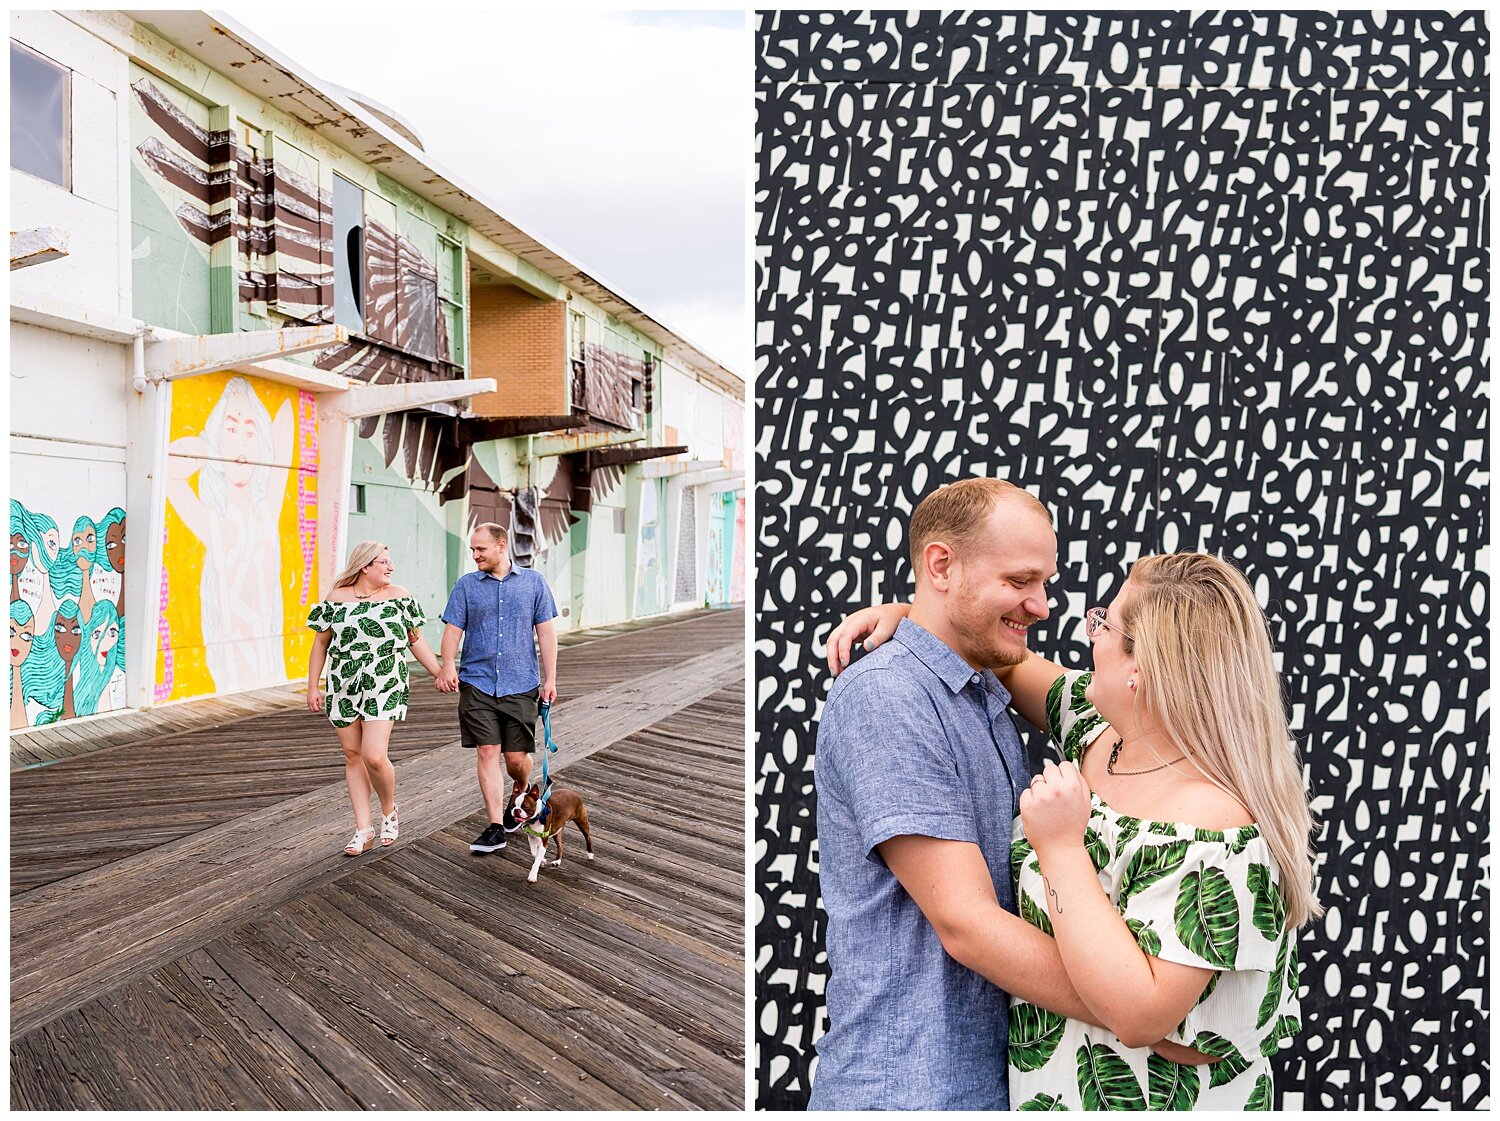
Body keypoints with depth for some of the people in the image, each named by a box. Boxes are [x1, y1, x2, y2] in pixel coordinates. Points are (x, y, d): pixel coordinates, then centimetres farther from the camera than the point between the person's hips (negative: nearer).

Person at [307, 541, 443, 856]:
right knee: (353, 756, 7)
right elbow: (320, 644, 8)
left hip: (385, 688, -2)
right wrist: (313, 687, 5)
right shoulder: (337, 598, 2)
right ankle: (363, 831, 17)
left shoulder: (399, 596, 1)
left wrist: (440, 673, 3)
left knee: (374, 756, -13)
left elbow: (416, 640, 7)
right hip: (343, 688, 2)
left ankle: (389, 810, 16)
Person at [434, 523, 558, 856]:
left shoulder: (533, 582, 6)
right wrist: (448, 664, -18)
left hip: (520, 684, 0)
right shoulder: (466, 585, 7)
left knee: (517, 758, 2)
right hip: (476, 682, 1)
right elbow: (453, 629, 0)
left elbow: (546, 633, 5)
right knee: (487, 752, -5)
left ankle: (521, 795, 35)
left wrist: (550, 679, 0)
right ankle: (496, 826, 2)